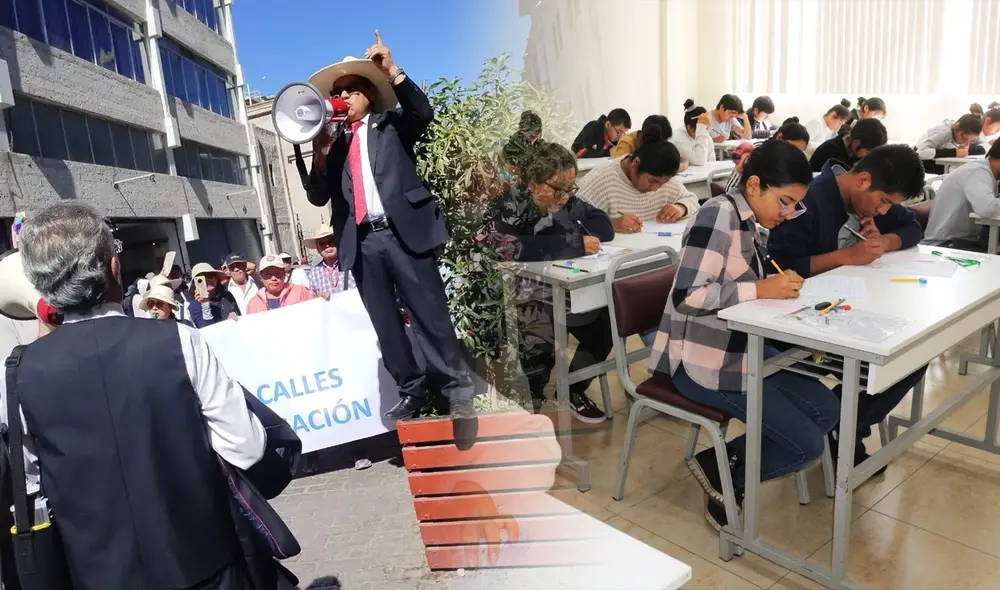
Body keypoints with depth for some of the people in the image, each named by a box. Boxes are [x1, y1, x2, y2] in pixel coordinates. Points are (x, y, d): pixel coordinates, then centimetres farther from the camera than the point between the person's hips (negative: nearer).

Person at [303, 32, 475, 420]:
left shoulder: (390, 125, 13)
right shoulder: (335, 143, 20)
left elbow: (422, 113, -9)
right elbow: (318, 197, 13)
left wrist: (392, 71, -12)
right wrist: (319, 155, 0)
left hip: (401, 232, -4)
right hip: (362, 242, 4)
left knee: (430, 314, -4)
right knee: (385, 324, 7)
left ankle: (457, 388, 5)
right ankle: (412, 392, 17)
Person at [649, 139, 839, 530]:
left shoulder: (748, 220, 8)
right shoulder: (718, 215, -19)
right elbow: (686, 296, -27)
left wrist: (782, 283, -3)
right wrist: (760, 289, -26)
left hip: (741, 350, 9)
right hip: (704, 362, -9)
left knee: (827, 411, 10)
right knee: (806, 443, -6)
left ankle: (722, 463, 10)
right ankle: (727, 484, 15)